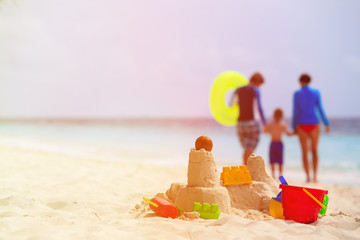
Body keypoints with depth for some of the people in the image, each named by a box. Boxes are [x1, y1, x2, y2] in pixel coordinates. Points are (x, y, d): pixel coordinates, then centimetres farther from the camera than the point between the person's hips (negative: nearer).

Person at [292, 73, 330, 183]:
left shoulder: (297, 94, -2)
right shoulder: (316, 92, 1)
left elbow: (295, 111, -3)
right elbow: (320, 109, -2)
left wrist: (294, 127, 5)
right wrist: (326, 124, 5)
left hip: (302, 124, -1)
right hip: (314, 123, 1)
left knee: (304, 152, 6)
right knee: (314, 151, 13)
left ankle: (308, 177, -1)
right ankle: (315, 175, 1)